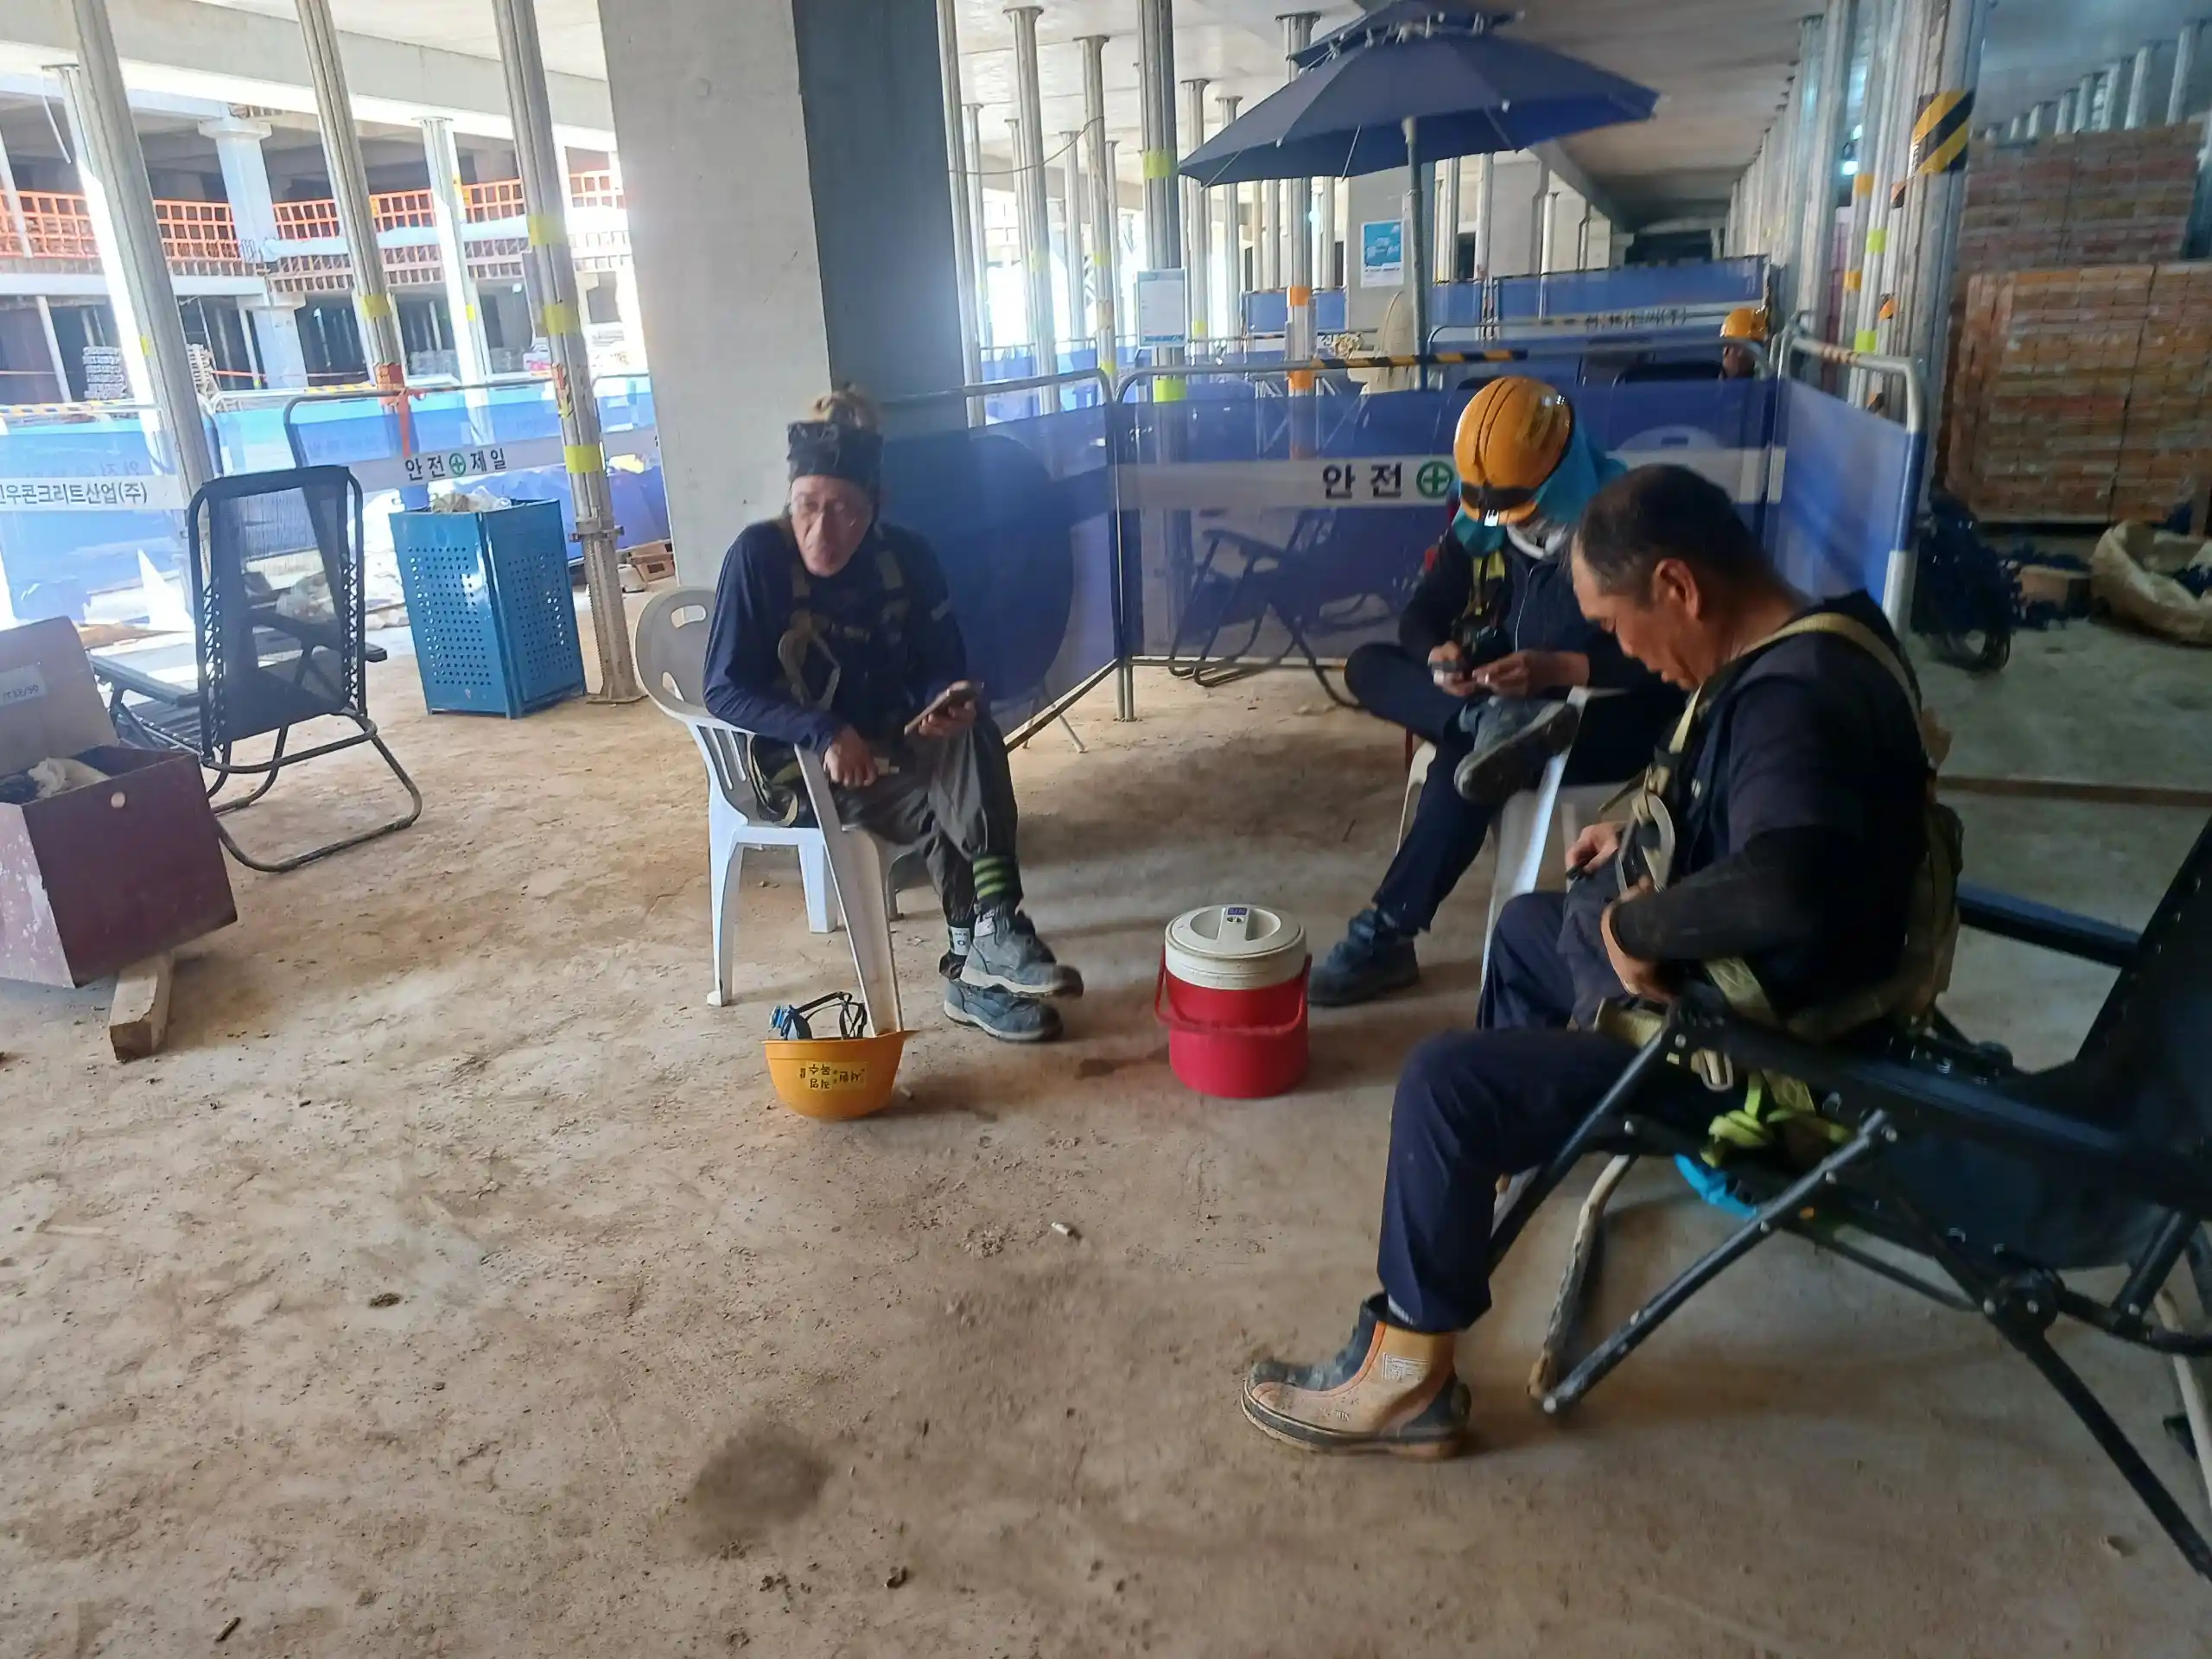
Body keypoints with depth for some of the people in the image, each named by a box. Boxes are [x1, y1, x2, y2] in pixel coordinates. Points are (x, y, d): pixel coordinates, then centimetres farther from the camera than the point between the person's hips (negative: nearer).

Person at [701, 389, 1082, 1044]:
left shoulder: (907, 558, -6)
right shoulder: (758, 555, -17)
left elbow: (944, 668, -1)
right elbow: (725, 690, -20)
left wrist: (953, 698, -27)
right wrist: (826, 734, -34)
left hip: (888, 746, 4)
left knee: (970, 733, -28)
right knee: (941, 801, -28)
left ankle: (987, 949, -28)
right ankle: (978, 969, -16)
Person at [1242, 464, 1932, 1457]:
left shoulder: (1793, 701, -31)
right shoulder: (1818, 638, 2)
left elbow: (1787, 886, -50)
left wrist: (1639, 927, -33)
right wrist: (1647, 845, 10)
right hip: (1751, 986, 11)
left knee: (1445, 1084, -18)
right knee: (1527, 928, 27)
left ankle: (1406, 1380, -3)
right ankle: (1515, 1136, 48)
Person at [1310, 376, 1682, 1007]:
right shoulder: (1480, 519, 3)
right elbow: (1423, 610, 5)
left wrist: (1559, 668, -33)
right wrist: (1436, 654, -20)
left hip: (1605, 716, -7)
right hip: (1499, 697, 8)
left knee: (1462, 762, -34)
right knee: (1368, 665, -10)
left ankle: (1386, 933, -27)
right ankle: (1495, 725, -35)